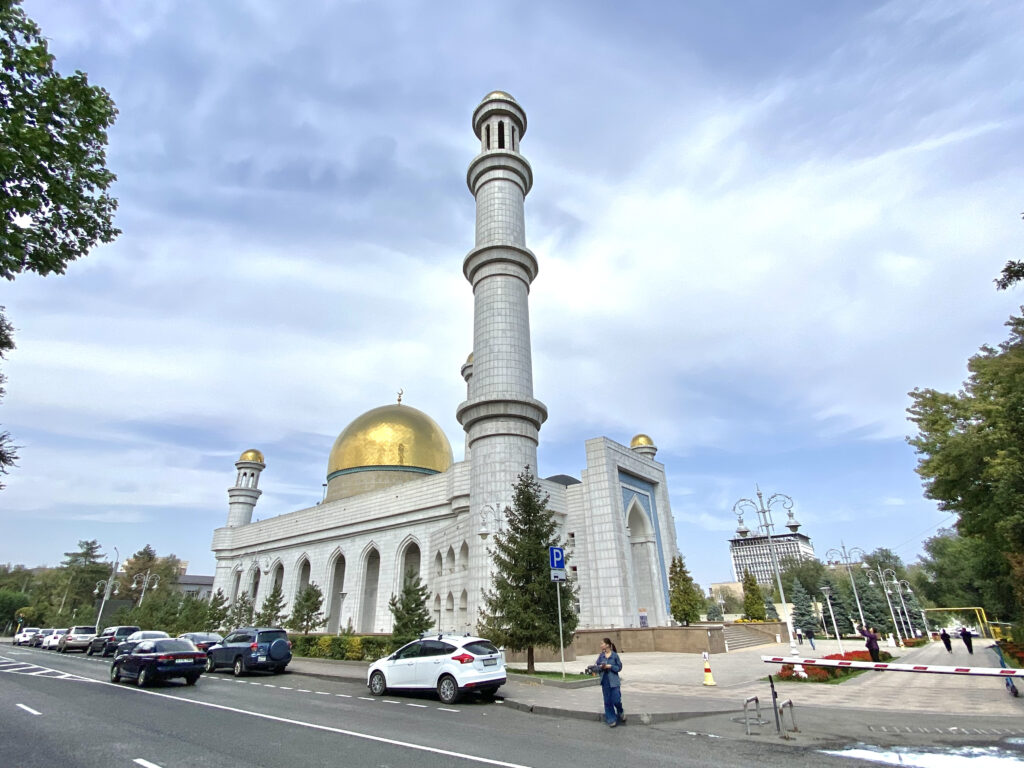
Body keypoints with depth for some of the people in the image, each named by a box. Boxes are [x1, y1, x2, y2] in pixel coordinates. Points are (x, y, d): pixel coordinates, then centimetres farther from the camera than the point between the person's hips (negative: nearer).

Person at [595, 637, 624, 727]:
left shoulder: (615, 655, -8)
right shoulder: (601, 655, 3)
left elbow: (619, 667, -4)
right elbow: (596, 666, 7)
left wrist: (609, 666, -15)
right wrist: (601, 667, -14)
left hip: (614, 681, -3)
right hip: (605, 681, 3)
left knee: (616, 700, -3)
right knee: (607, 701, 6)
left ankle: (620, 713, 29)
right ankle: (611, 720, 21)